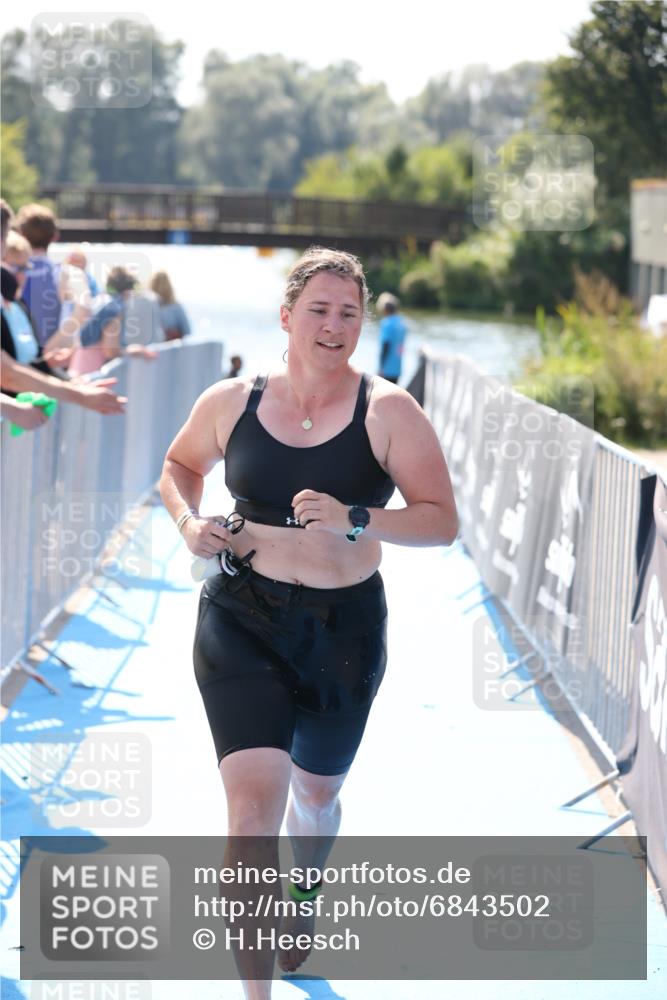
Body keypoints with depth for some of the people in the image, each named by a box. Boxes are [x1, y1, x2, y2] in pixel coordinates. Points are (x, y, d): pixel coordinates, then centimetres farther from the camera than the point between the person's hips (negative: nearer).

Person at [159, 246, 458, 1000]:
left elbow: (442, 520, -13)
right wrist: (189, 521, -4)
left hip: (342, 628, 1)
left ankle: (302, 897, 58)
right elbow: (179, 466, 17)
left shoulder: (387, 412, -9)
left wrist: (355, 522, -28)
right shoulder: (231, 402, -3)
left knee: (315, 794, 22)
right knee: (253, 802, -16)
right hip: (241, 622, -1)